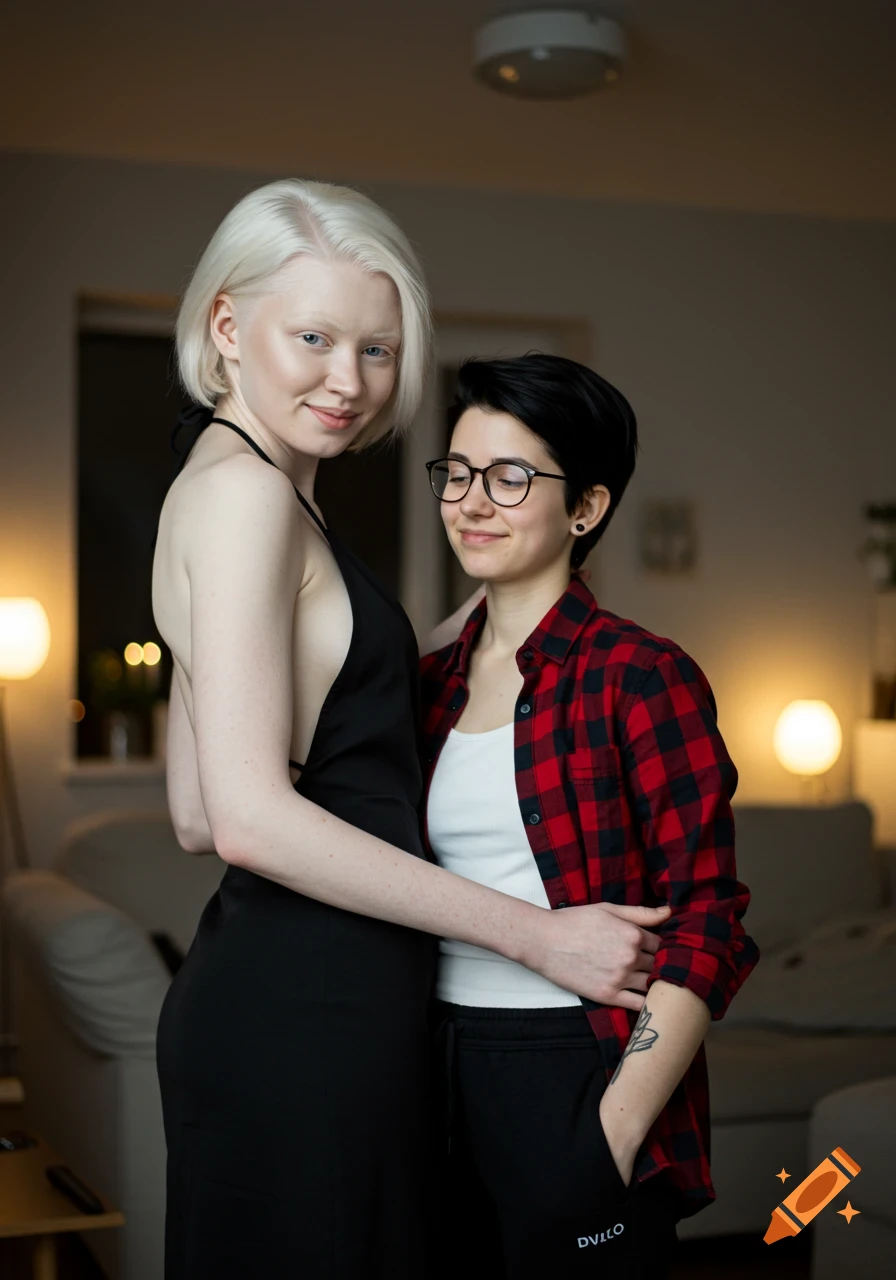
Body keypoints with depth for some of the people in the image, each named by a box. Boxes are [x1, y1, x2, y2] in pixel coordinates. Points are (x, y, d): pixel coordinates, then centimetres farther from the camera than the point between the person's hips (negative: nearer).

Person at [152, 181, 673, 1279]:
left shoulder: (222, 488, 16)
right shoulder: (244, 489, -13)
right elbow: (251, 820, -21)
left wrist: (455, 637, 17)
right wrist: (536, 935, -16)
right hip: (299, 1019, -10)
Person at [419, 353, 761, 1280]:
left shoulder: (638, 675, -10)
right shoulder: (433, 683, 9)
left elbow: (704, 927, -12)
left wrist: (619, 1126, -17)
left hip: (580, 1075, -5)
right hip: (447, 1077, 6)